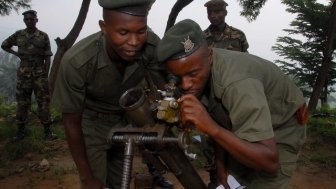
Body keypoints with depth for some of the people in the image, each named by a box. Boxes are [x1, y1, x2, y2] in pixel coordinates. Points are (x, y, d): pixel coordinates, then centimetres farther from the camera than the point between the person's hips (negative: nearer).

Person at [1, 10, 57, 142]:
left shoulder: (44, 37, 0)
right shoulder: (18, 35, 5)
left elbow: (47, 58, -1)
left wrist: (45, 76, -7)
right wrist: (16, 54, 2)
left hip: (39, 75, -2)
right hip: (23, 75, 2)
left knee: (43, 103, -2)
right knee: (22, 104, 6)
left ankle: (47, 132, 5)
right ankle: (20, 132, 16)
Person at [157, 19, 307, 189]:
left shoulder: (237, 83, -39)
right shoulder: (196, 64, -17)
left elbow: (269, 161, -40)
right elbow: (219, 120, -2)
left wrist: (212, 128, -49)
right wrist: (220, 162, -3)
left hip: (280, 129, -5)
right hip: (244, 124, 6)